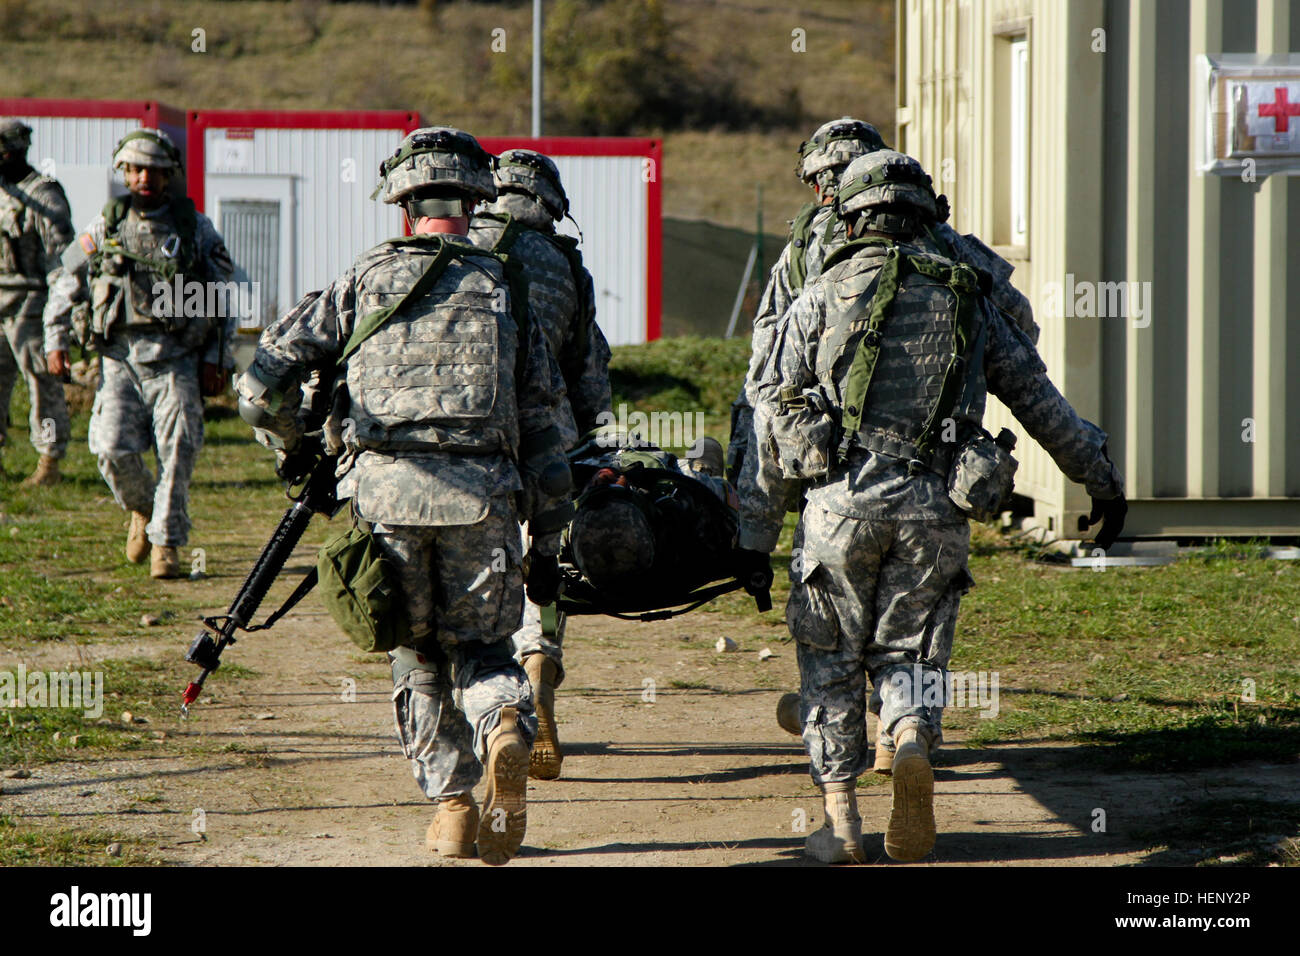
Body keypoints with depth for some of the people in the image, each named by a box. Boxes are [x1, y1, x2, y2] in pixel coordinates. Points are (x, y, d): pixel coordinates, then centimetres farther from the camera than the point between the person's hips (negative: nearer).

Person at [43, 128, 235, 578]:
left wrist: (217, 359, 2)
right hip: (120, 359, 1)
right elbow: (66, 282, 16)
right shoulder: (106, 225, 7)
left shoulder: (196, 227, 4)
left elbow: (223, 297, 7)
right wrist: (55, 339, 8)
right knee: (114, 450, -10)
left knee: (176, 453, -7)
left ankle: (166, 542, 6)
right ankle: (143, 509, 19)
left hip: (176, 360, -1)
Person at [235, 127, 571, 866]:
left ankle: (452, 806, 12)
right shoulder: (507, 293, 12)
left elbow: (265, 376, 5)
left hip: (385, 490, 0)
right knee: (480, 647, 12)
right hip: (481, 495, 0)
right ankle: (506, 725, -20)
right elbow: (541, 431, 11)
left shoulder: (365, 283, 10)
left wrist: (291, 447, 25)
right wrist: (548, 542, 15)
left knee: (418, 656, 16)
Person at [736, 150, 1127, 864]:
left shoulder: (820, 298, 8)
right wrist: (1101, 480, 29)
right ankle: (913, 742, -18)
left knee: (831, 657, 13)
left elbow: (771, 421, 5)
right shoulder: (967, 301, 14)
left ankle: (840, 819, 7)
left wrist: (756, 534, 9)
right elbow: (1042, 402, 18)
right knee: (905, 651, 14)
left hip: (841, 501, -1)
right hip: (936, 510, 1)